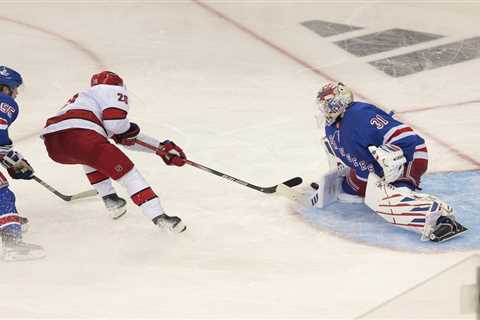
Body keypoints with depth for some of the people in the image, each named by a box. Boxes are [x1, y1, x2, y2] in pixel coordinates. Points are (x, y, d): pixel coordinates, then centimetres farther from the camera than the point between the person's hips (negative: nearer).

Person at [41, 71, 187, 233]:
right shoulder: (115, 90, 19)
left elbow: (128, 139, 42)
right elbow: (115, 122, -3)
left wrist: (162, 148, 40)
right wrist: (130, 128, 19)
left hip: (52, 145, 8)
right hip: (80, 136, -7)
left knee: (91, 157, 37)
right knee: (126, 170, 1)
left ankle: (110, 200, 26)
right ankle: (159, 216, -10)